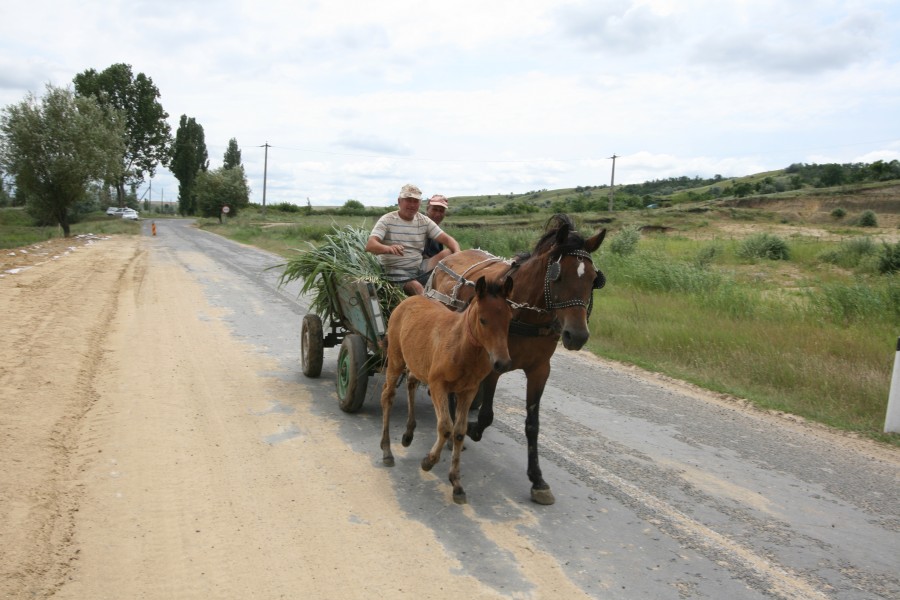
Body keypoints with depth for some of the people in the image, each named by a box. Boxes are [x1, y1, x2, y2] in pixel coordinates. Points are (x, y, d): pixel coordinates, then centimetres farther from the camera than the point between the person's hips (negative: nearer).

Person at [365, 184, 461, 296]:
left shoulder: (424, 221, 8)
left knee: (450, 253, -13)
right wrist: (389, 248, -42)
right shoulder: (387, 220, -5)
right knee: (416, 287, -34)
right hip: (397, 272, -5)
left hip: (420, 268, 5)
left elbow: (447, 239, 0)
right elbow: (370, 245, -19)